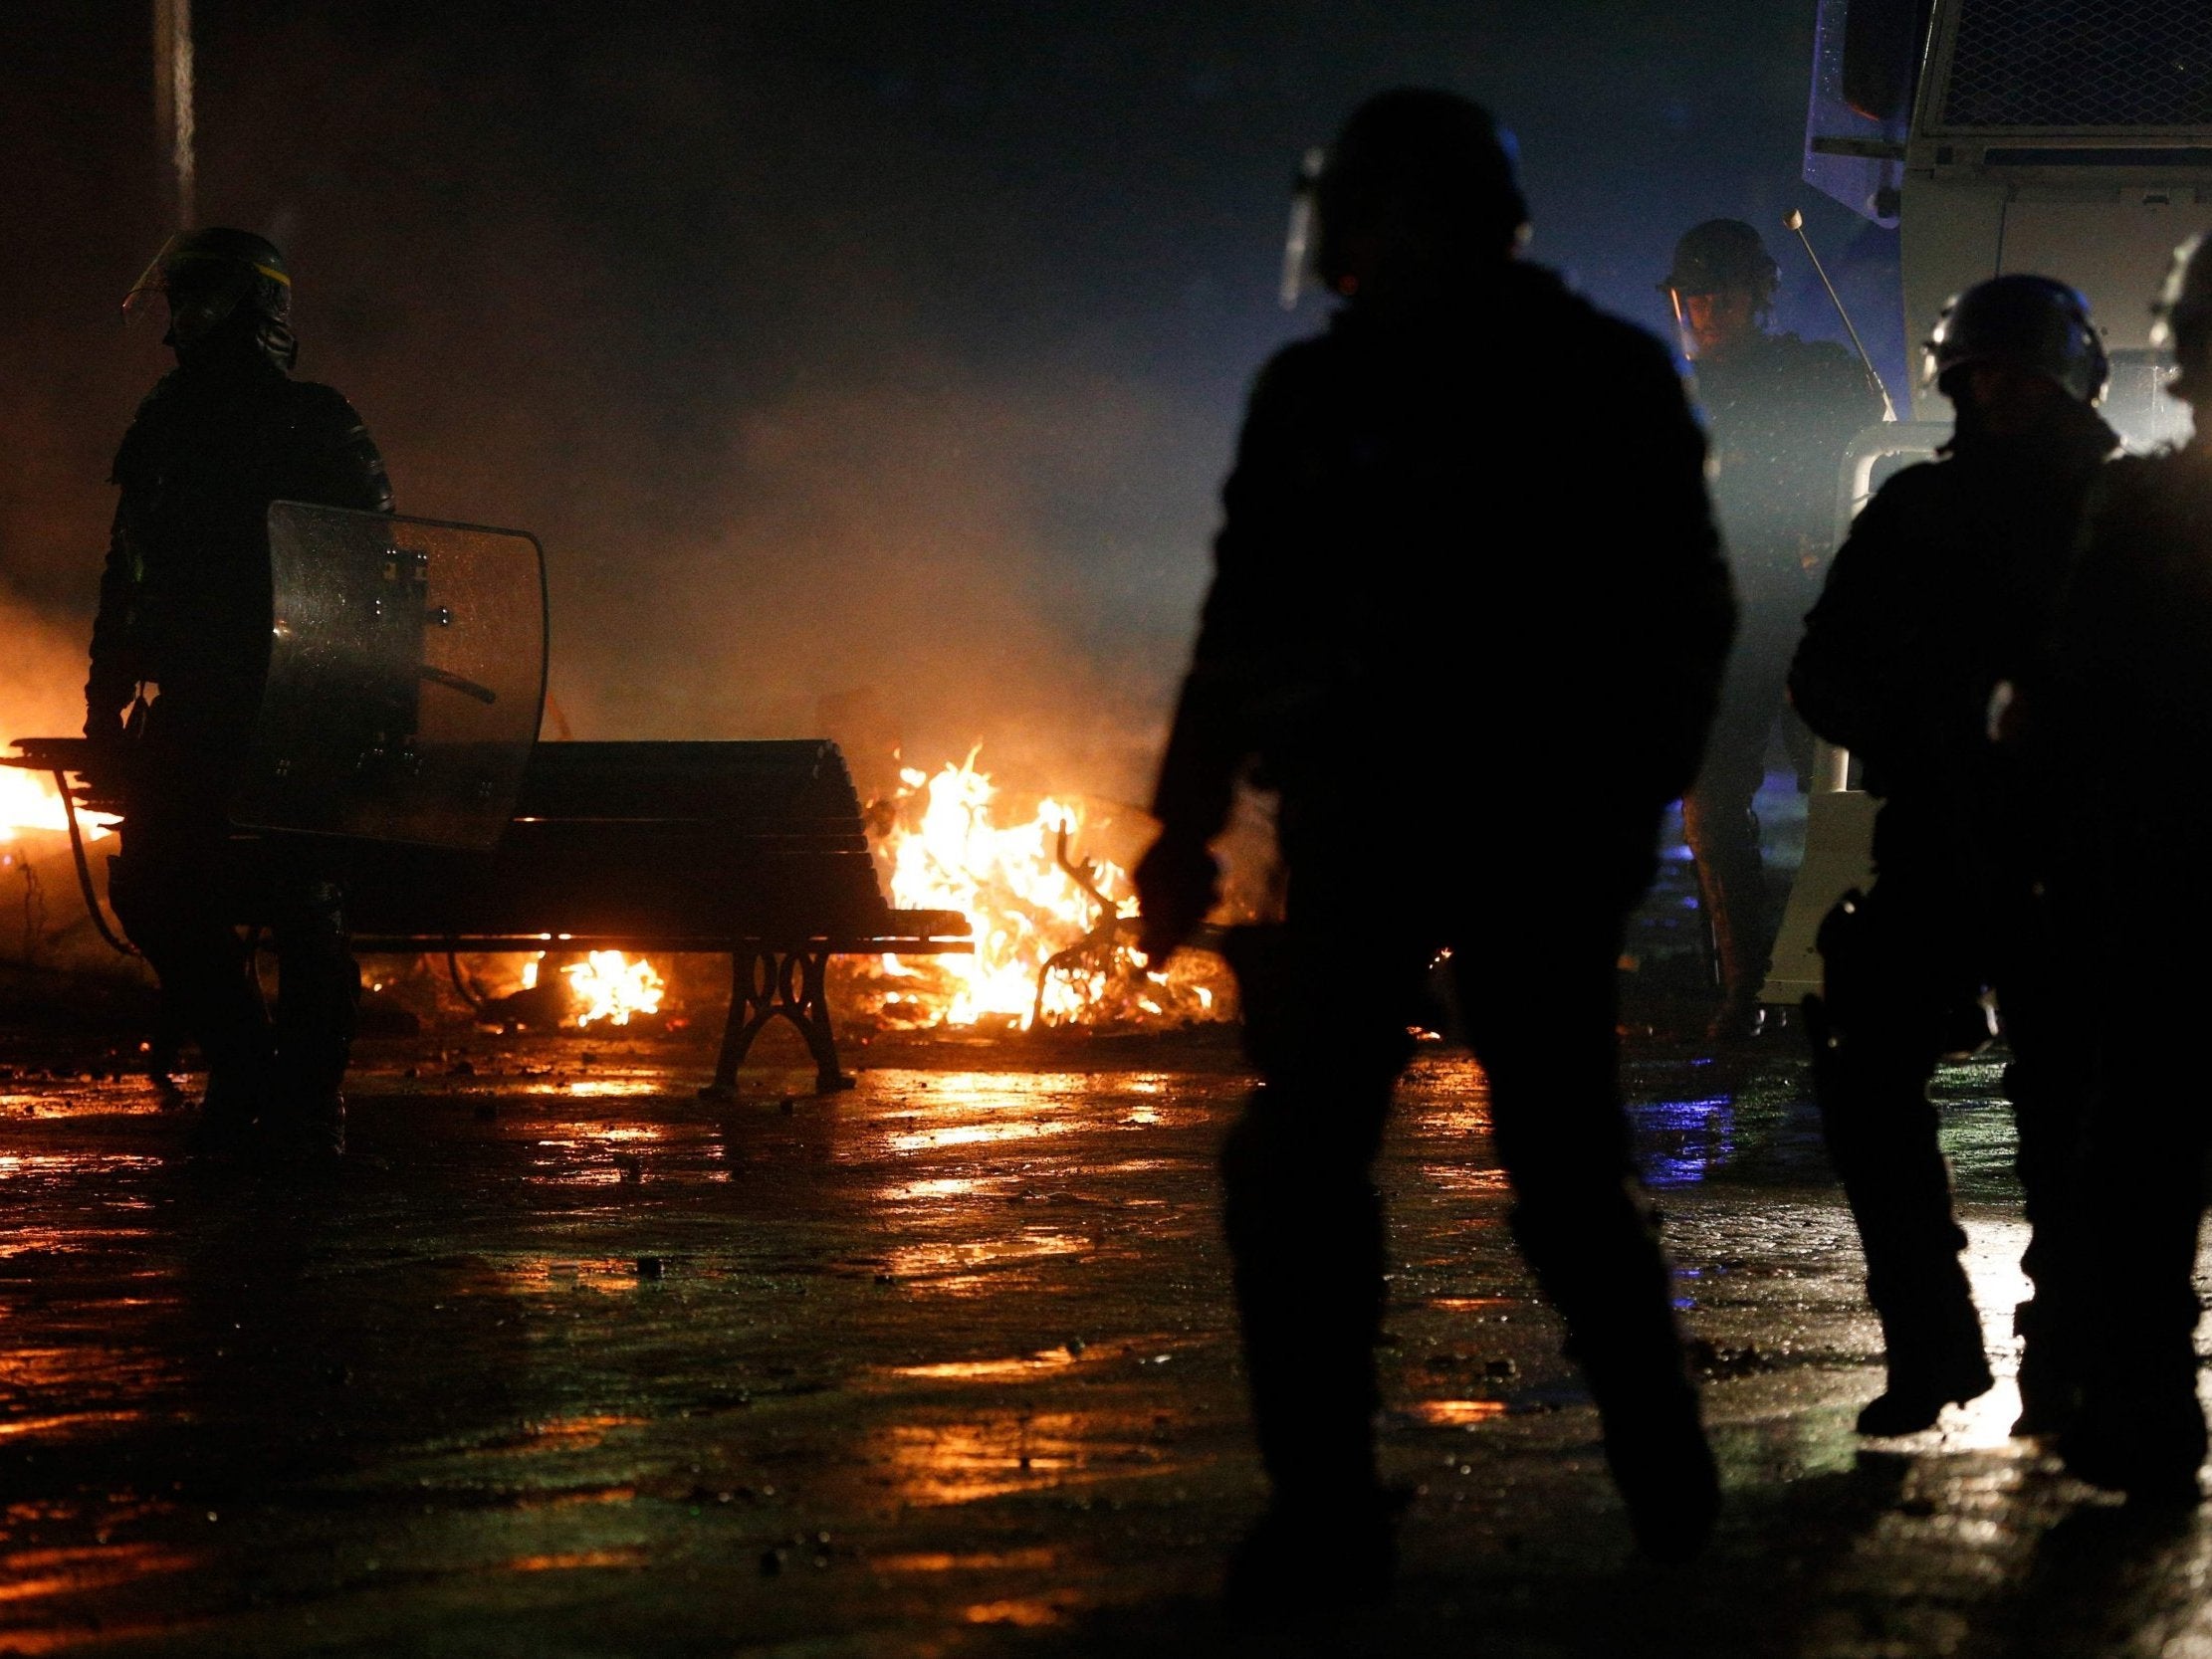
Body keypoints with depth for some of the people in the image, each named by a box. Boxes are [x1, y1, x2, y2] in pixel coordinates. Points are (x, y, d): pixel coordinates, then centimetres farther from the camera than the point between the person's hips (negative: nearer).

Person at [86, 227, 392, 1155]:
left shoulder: (320, 431, 1)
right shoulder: (165, 430, 15)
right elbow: (129, 579, 18)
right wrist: (107, 700, 11)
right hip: (193, 710, 5)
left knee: (302, 896, -3)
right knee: (153, 888, -1)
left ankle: (307, 1099, 4)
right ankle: (242, 1070, 12)